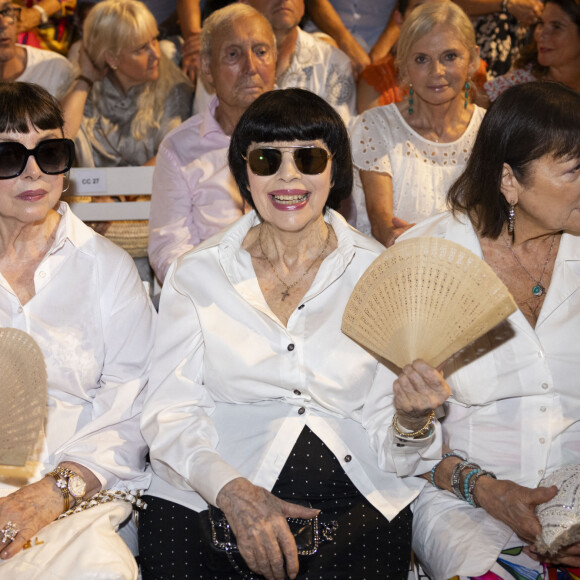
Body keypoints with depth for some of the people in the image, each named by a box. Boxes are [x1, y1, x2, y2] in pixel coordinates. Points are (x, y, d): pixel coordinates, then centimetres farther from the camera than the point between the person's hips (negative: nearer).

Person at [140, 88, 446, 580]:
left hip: (352, 499, 1)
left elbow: (393, 453, 5)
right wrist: (231, 489, -18)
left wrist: (413, 420, -18)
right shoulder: (197, 274, 7)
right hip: (212, 496, 0)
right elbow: (170, 413, 0)